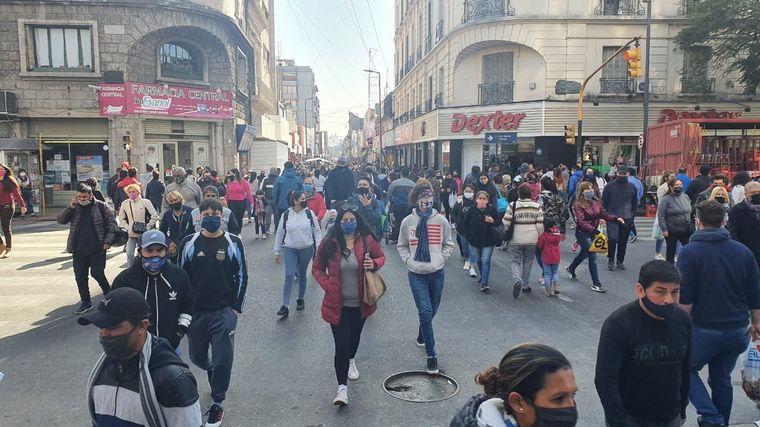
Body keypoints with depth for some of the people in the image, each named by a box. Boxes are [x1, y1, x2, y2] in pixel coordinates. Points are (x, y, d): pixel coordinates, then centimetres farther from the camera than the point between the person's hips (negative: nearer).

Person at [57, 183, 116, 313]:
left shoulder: (100, 206, -3)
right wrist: (70, 207, -11)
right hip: (78, 249, 4)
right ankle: (85, 302, 21)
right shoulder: (74, 208, 8)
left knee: (97, 274, -5)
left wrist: (108, 240, -11)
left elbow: (112, 223, -3)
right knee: (80, 277, 8)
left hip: (97, 249, -4)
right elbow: (60, 220, 2)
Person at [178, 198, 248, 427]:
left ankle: (217, 404, 18)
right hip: (196, 311, 2)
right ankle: (214, 372, 48)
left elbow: (241, 276, 0)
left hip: (224, 312, -2)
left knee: (223, 360, -1)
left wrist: (236, 307, -3)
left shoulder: (233, 243, -5)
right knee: (197, 356, 16)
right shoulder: (189, 243, -2)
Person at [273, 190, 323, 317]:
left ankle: (300, 300, 31)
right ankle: (285, 306, -6)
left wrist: (319, 247, -5)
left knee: (302, 275, 12)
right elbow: (279, 233, 4)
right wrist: (277, 252, 6)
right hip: (290, 249, -1)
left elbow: (317, 231, 2)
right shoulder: (286, 215, -3)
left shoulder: (309, 213, -3)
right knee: (289, 276, -8)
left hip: (307, 249, 1)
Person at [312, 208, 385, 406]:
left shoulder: (366, 240, -8)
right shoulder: (329, 243, -9)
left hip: (360, 303, 2)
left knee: (355, 336, 24)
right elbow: (317, 269, 1)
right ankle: (342, 388, 2)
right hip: (338, 304, -2)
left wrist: (374, 264, -14)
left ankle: (351, 361, 56)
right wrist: (328, 286, -12)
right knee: (342, 345, -7)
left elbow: (381, 256, 8)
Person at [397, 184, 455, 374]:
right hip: (416, 274, -2)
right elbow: (401, 245, 9)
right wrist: (408, 260, -6)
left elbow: (448, 244, 9)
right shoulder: (408, 221, -2)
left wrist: (442, 258, -5)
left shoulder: (441, 220, -2)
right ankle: (431, 354, 2)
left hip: (437, 273, 2)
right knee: (425, 311, -9)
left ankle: (422, 333, 49)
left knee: (432, 310, 16)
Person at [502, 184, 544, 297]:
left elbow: (506, 223, -9)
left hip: (516, 240, -2)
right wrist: (539, 237, 9)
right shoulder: (536, 207, -1)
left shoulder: (512, 206, -8)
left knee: (515, 261, 9)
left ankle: (517, 281, -15)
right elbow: (540, 224, -4)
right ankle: (525, 285, 24)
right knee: (528, 262, 17)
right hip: (532, 240, 2)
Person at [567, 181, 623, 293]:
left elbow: (604, 214, 3)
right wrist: (593, 229, -34)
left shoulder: (597, 202, 3)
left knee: (584, 253, 25)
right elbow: (581, 221, -24)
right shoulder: (579, 205, -16)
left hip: (593, 232, 7)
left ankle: (571, 269, 51)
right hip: (583, 233, -7)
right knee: (592, 256, -11)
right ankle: (596, 284, -3)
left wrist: (615, 218, -13)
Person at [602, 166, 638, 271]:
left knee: (623, 241, 8)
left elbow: (635, 203, 16)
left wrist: (632, 216, 8)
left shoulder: (632, 187, 8)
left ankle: (620, 261, 20)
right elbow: (603, 201, 3)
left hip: (626, 219, 3)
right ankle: (610, 260, 4)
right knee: (612, 239, -11)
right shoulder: (610, 186, 0)